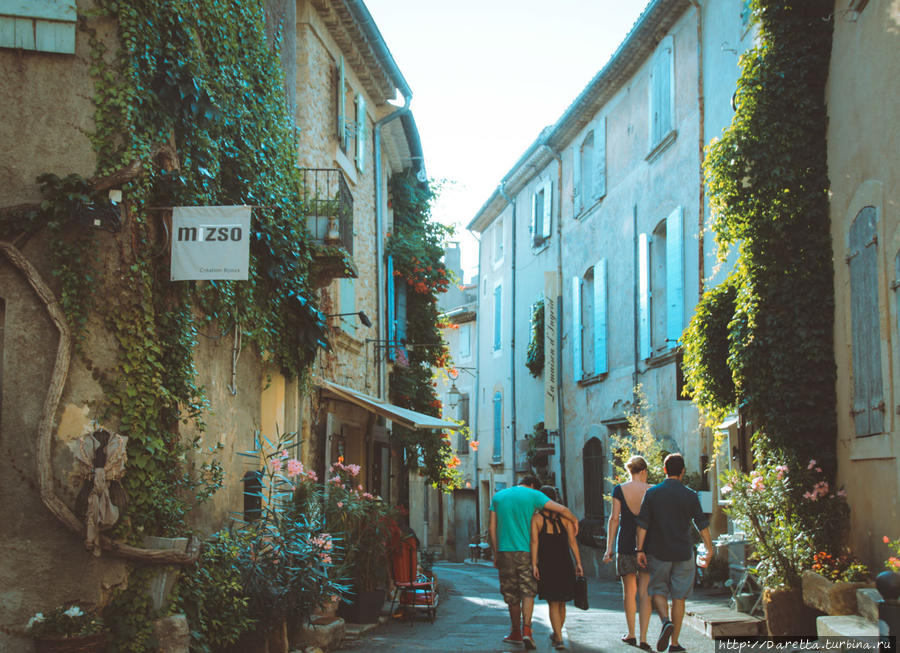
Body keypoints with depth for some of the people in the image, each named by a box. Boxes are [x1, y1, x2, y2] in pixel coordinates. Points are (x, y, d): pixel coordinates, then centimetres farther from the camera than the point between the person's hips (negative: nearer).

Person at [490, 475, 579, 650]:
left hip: (505, 550, 3)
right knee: (528, 591, 2)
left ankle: (516, 632, 21)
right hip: (525, 551, -3)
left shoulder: (498, 496, 11)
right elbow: (562, 509, -7)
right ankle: (526, 630, -14)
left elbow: (492, 528, 8)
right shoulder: (533, 495, 0)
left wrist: (496, 553, 12)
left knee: (511, 595, 12)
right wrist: (574, 521, 13)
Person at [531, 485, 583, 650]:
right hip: (565, 565, 2)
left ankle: (558, 638, -9)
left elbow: (534, 542, -11)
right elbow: (572, 541, -2)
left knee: (553, 603, 2)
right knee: (561, 602, 18)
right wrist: (578, 563, 0)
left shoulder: (536, 518, -2)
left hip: (546, 564, -2)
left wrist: (534, 564, -12)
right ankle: (556, 633, 33)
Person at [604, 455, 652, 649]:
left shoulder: (619, 489, -1)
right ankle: (643, 637, -5)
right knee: (644, 592, 0)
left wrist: (609, 548, -2)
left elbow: (614, 518, -4)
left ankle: (631, 634, 20)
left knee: (629, 591, 12)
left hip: (625, 543, 0)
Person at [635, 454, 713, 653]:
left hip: (657, 552, 0)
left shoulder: (652, 493, -2)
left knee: (658, 590, 14)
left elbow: (642, 524, -5)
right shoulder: (690, 496, -3)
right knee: (679, 597, 7)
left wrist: (640, 549, -1)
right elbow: (702, 524, -1)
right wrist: (709, 550, 8)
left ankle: (665, 621, -15)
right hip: (683, 554, 0)